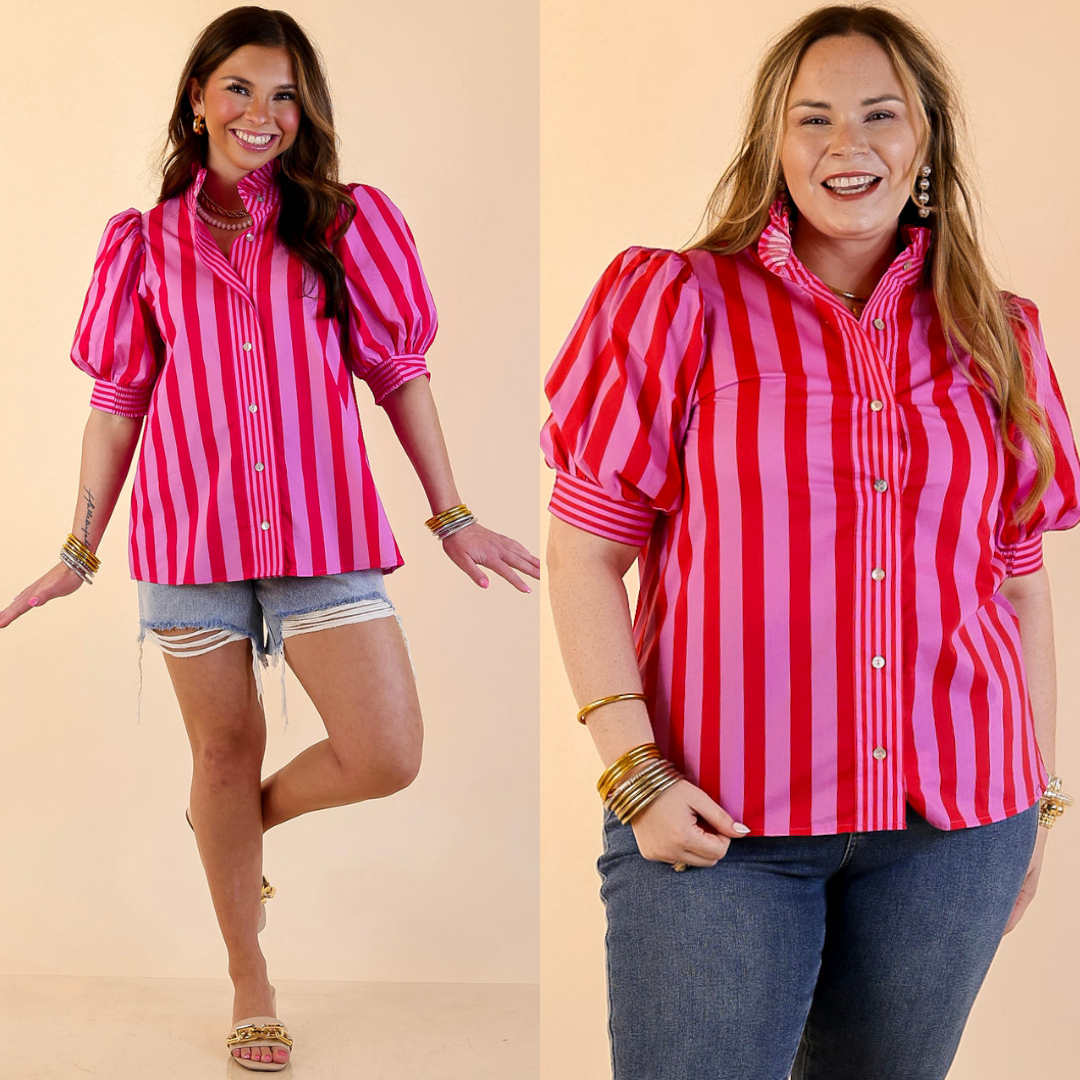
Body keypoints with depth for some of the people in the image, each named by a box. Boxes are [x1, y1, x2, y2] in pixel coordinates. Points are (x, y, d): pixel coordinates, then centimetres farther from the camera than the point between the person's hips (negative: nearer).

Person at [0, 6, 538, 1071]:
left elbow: (399, 374, 7)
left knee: (386, 758, -9)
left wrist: (453, 518, 6)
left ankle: (248, 815, 25)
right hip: (191, 531, 0)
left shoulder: (344, 225, 5)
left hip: (323, 531, 0)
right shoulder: (147, 242, 7)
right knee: (225, 751, 9)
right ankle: (249, 983, 27)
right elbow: (118, 401, 10)